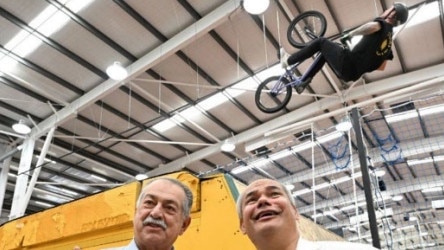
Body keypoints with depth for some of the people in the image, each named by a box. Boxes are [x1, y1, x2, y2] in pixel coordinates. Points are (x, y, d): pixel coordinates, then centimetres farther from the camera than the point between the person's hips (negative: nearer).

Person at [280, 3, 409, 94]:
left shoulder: (383, 24, -3)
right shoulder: (389, 40, 20)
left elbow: (373, 26, -31)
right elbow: (381, 67, 24)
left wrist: (350, 34, -19)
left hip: (347, 63, -8)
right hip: (354, 74, 8)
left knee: (321, 41, 7)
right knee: (325, 52, 28)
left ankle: (288, 61, 12)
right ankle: (303, 82, 24)